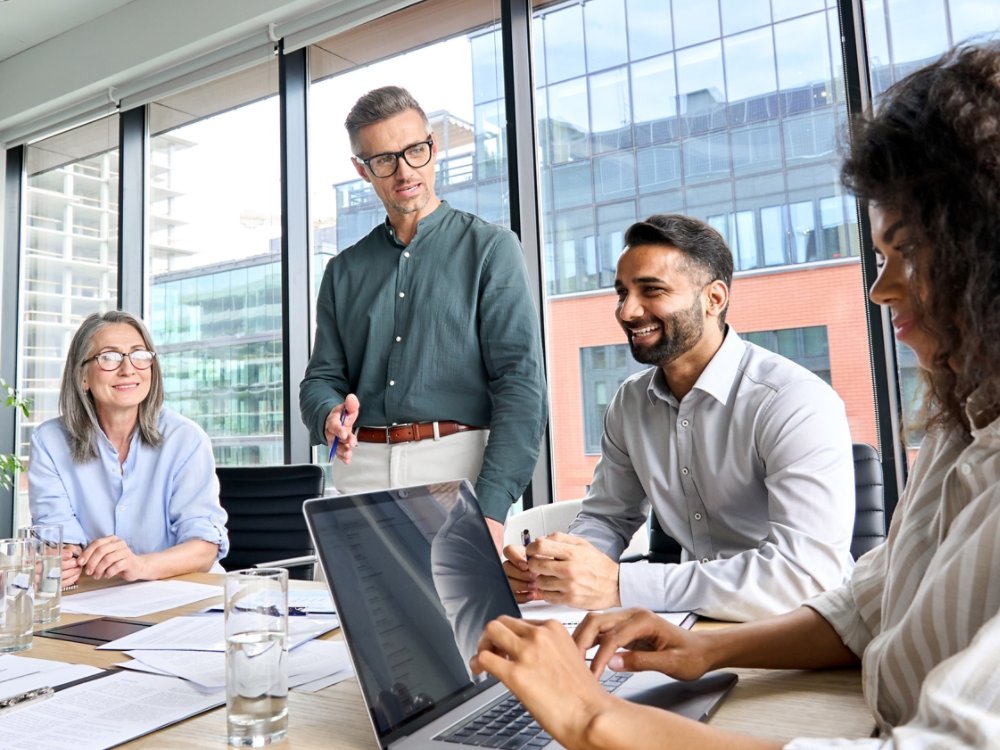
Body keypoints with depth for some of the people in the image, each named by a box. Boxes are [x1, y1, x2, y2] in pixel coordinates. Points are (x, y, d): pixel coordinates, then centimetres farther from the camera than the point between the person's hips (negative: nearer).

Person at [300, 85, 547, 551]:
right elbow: (323, 378, 14)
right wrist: (330, 417, -11)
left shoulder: (490, 249, 2)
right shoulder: (344, 270, 16)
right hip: (362, 470, 4)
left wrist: (491, 507, -16)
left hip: (459, 464, -3)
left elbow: (521, 383, -7)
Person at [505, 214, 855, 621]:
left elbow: (807, 574, -28)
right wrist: (552, 569, -13)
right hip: (695, 619, 5)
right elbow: (608, 518, 9)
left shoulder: (797, 404, -19)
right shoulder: (630, 403, 2)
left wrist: (619, 585, -32)